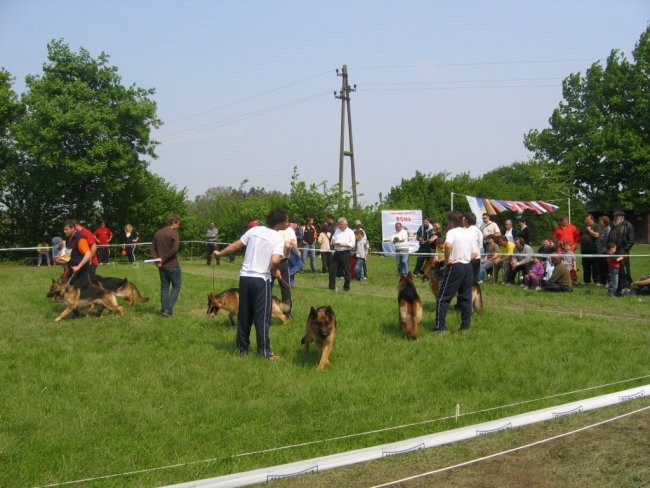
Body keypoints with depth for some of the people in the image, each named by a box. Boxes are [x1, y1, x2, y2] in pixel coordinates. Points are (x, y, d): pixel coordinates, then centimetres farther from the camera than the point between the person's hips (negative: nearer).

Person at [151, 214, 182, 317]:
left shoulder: (158, 233, 10)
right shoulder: (174, 233, -11)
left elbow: (153, 249, 7)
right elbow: (175, 248, -23)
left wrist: (157, 260, -5)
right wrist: (163, 258, -14)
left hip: (162, 266, 6)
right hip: (173, 265, -6)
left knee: (164, 287, 13)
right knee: (176, 286, 7)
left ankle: (164, 309, 12)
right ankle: (169, 309, -2)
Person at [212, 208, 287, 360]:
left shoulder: (255, 230, 5)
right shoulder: (279, 239, -9)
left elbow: (235, 245, 9)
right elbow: (275, 261, -23)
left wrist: (220, 253, 23)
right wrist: (274, 271, -2)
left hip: (245, 277, 5)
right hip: (261, 279, -5)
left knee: (244, 314, 13)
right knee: (262, 316, 0)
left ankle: (242, 347, 21)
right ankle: (265, 351, 1)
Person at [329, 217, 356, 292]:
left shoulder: (350, 232, -1)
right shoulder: (337, 231, 15)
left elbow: (352, 244, -9)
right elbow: (333, 241, 13)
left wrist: (344, 245, -18)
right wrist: (335, 243, -9)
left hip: (345, 253, -5)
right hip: (336, 252, 5)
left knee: (346, 271, 1)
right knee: (332, 270, 2)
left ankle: (346, 287, 12)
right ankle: (332, 287, 10)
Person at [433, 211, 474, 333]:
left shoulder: (452, 232, -9)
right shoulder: (468, 234, 13)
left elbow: (448, 245, -30)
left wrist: (447, 260, -19)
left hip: (455, 266, -7)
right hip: (468, 266, 7)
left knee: (443, 297, -2)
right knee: (466, 298, 12)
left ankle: (440, 327, -6)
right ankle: (465, 326, 13)